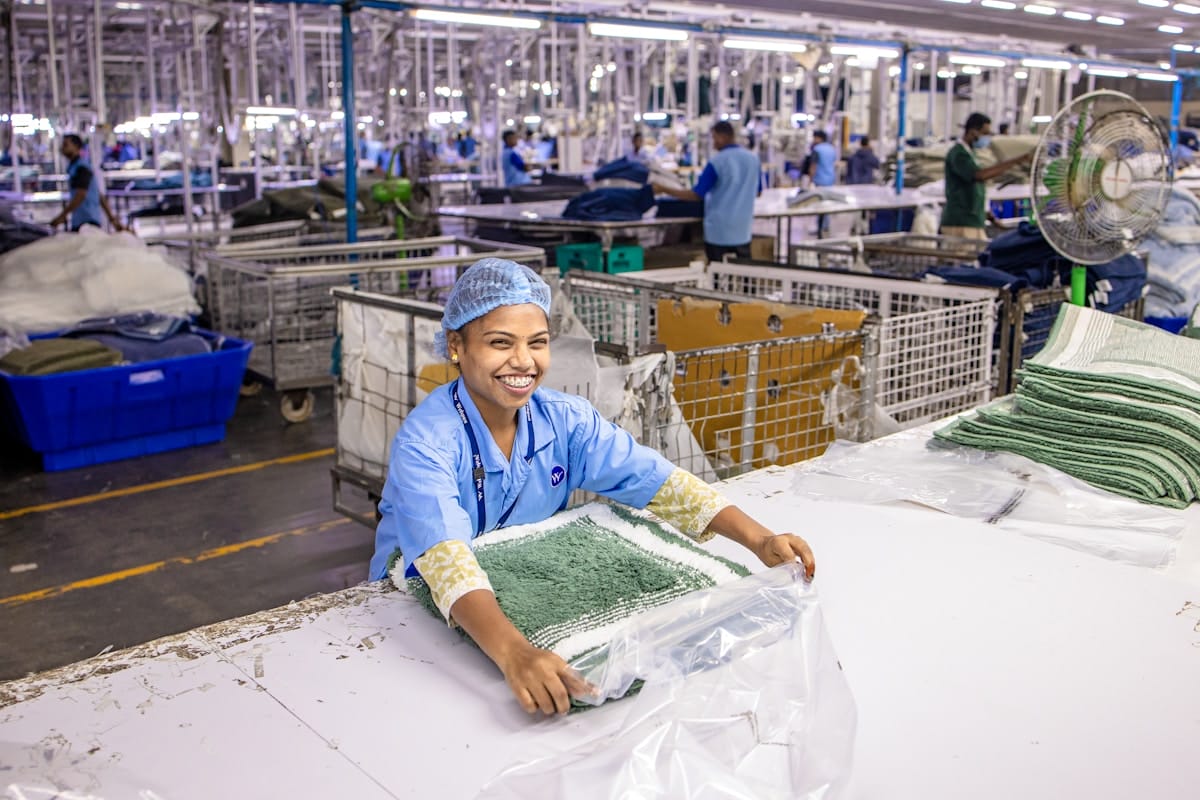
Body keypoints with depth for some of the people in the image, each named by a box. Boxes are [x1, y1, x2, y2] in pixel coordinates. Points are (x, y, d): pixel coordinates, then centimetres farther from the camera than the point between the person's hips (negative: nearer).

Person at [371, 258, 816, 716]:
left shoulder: (565, 419, -10)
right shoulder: (426, 443, -26)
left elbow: (655, 481, -13)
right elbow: (445, 559, -41)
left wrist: (759, 540, -27)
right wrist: (513, 653, -58)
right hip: (424, 606, -4)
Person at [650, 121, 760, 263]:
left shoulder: (716, 162, -12)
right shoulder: (753, 158, 4)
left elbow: (696, 195, -12)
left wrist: (664, 189, -5)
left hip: (719, 230, -4)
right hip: (743, 228, 5)